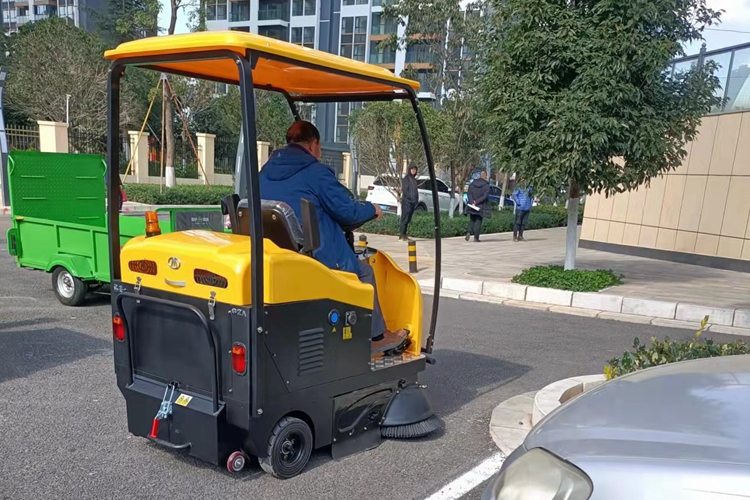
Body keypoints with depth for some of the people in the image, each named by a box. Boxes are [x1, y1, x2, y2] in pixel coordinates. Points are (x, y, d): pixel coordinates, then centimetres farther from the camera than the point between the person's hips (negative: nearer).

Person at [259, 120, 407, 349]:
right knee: (364, 272, 18)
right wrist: (372, 209, 12)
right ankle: (376, 335, 26)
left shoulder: (265, 173, 10)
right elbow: (348, 212, -8)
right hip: (317, 259, -7)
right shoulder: (316, 173, -12)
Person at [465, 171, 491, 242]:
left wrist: (472, 202, -12)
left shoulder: (472, 183, 4)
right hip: (481, 206, -3)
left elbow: (469, 194, -4)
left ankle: (469, 232, -6)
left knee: (472, 220, 16)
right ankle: (476, 237, 3)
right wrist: (476, 202, -14)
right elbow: (485, 196, -16)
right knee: (478, 221, 4)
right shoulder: (486, 185, -7)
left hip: (472, 206, 3)